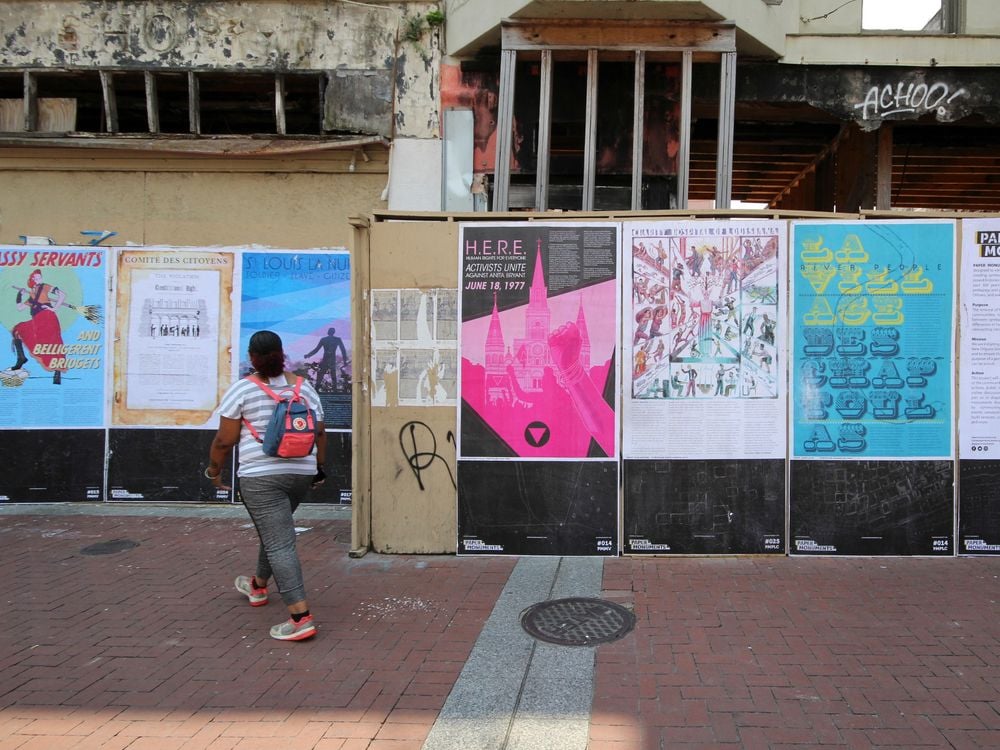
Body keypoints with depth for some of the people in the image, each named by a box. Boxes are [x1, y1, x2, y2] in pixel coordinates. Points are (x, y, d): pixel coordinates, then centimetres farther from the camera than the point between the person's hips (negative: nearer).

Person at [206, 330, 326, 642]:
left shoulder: (242, 389, -7)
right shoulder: (304, 387, 6)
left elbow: (224, 440, -5)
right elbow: (320, 433, 10)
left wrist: (214, 470, 11)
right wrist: (319, 468, 21)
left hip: (261, 476, -6)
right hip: (301, 473, 6)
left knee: (279, 543, -7)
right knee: (275, 530, 26)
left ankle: (301, 618, -11)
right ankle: (258, 585, 46)